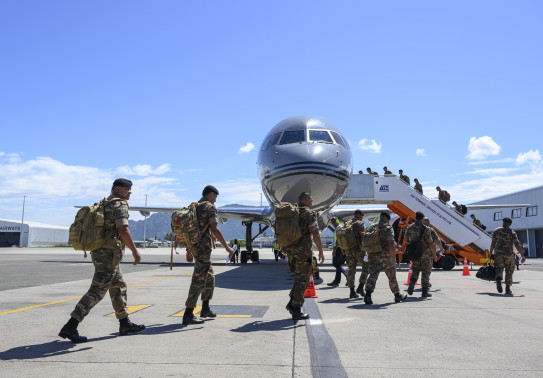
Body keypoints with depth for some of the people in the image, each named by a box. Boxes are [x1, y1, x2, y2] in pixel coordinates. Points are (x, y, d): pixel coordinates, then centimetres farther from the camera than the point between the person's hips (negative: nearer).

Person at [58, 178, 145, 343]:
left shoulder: (104, 205, 17)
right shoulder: (119, 204, -12)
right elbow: (123, 230, -21)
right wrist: (135, 251, -15)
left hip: (99, 252, 10)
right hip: (109, 255, -10)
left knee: (119, 286, 17)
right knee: (97, 292, -6)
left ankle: (125, 324, 26)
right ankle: (70, 327, -5)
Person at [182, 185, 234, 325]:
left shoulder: (194, 207, 17)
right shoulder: (210, 207, -9)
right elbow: (215, 229, -18)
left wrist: (189, 250, 25)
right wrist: (227, 248, -14)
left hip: (194, 246, 9)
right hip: (203, 247, -9)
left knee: (209, 277, 20)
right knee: (199, 279, -7)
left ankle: (205, 308, 26)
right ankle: (188, 315, -5)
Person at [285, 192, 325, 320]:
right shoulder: (309, 214, -6)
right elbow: (315, 234, -13)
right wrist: (321, 251, -8)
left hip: (290, 250, 7)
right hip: (303, 251, -7)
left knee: (299, 278, 20)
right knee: (302, 280, 1)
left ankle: (291, 303, 12)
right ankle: (296, 311, 4)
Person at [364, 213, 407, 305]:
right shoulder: (388, 228, -8)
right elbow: (390, 243, -18)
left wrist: (369, 254, 23)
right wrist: (394, 257, -15)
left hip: (372, 255, 4)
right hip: (385, 256, -4)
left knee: (373, 275, -4)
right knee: (391, 275, 13)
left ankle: (368, 295, -23)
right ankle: (397, 295, 29)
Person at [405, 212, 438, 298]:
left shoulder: (409, 228, 1)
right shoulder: (425, 229, -15)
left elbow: (407, 240, 12)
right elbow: (430, 243, -16)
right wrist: (434, 254, -7)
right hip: (425, 254, -4)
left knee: (415, 270, 19)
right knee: (426, 272, 7)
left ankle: (411, 284, -5)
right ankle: (425, 291, 11)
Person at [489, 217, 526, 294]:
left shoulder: (496, 231, 5)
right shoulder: (512, 233, 0)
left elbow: (493, 243, 5)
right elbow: (517, 245, -9)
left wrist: (491, 253, 14)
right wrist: (522, 255, -4)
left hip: (498, 254, 1)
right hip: (509, 255, 0)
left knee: (499, 269, 8)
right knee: (509, 272, 12)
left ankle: (498, 279, -24)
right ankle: (507, 289, 12)